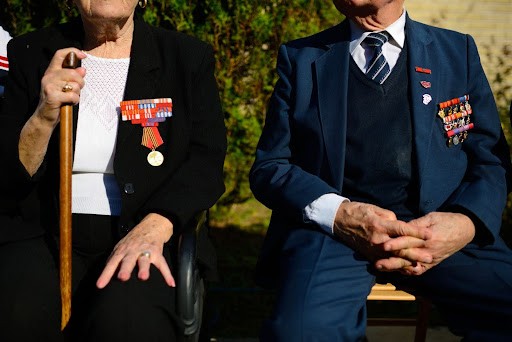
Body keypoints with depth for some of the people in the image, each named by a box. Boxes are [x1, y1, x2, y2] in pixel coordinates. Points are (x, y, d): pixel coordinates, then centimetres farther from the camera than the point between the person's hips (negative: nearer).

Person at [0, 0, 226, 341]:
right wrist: (44, 119, -15)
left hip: (153, 238, -1)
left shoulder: (189, 57, 9)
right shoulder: (30, 54, 9)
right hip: (48, 235, 1)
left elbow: (205, 162, -3)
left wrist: (153, 228, -22)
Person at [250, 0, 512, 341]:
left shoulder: (458, 51, 15)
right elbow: (268, 166, 8)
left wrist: (468, 223, -11)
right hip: (333, 228, -2)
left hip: (437, 227, 2)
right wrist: (335, 213, -13)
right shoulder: (301, 58, 13)